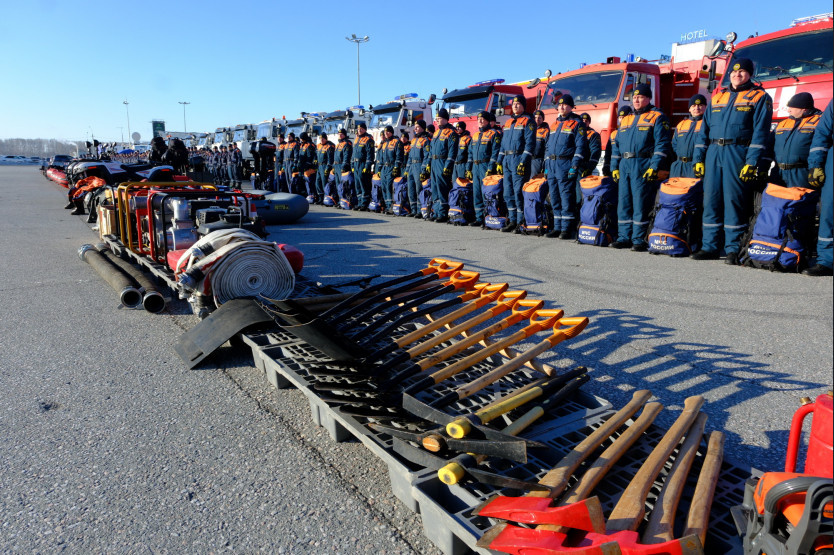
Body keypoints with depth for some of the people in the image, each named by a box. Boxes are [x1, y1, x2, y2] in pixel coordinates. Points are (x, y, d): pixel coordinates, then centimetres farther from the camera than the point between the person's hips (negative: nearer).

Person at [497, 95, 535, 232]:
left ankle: (521, 222, -3)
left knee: (518, 191, -9)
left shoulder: (527, 121, -3)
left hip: (519, 160, -8)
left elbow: (530, 143, -12)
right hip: (507, 160, 8)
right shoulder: (508, 122, 20)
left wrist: (523, 162, -19)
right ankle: (512, 220, 15)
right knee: (508, 192, 8)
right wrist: (499, 161, 16)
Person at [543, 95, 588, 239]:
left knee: (566, 196, -8)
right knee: (554, 197, 8)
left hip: (566, 165, -7)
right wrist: (546, 165, 16)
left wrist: (575, 166, -16)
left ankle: (567, 228, -4)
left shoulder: (577, 124, 0)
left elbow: (580, 146, -8)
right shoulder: (554, 125, 21)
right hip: (551, 165, 7)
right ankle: (557, 227, 15)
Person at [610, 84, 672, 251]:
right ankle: (624, 237, 11)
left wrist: (654, 167, -17)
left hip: (643, 166, -6)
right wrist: (614, 167, 12)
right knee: (623, 202, 5)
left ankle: (639, 239, -3)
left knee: (640, 204, -7)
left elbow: (662, 144, -7)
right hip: (624, 166, 6)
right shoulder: (625, 120, 22)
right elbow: (616, 144, 22)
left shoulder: (657, 117, 2)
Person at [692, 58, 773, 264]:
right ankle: (710, 246, 10)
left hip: (738, 154, -4)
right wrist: (699, 158, 7)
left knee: (734, 200, -6)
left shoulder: (759, 97, 5)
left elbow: (760, 132, -4)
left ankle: (733, 249, -1)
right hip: (713, 153, 5)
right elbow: (704, 129, 17)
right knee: (711, 199, 3)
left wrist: (752, 163, -14)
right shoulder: (717, 97, 20)